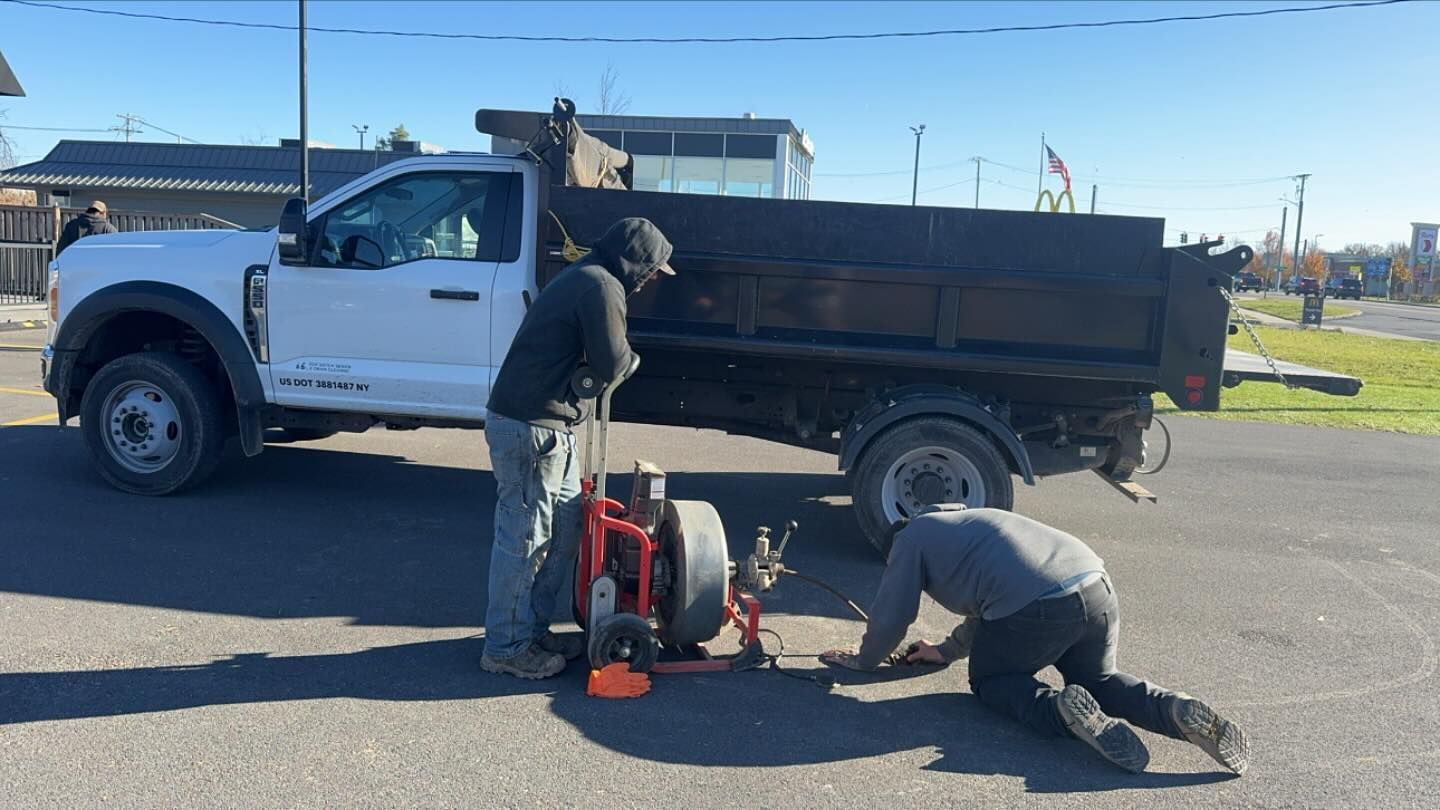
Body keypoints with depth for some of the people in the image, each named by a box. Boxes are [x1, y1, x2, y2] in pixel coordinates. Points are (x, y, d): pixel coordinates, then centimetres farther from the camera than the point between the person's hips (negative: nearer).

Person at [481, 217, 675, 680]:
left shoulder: (581, 278, 19)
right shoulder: (602, 286, -15)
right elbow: (612, 366, -15)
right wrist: (627, 356, 6)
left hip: (548, 424, 10)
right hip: (531, 429, -10)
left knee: (565, 528, 16)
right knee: (524, 538, -1)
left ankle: (533, 628, 27)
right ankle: (507, 648, 11)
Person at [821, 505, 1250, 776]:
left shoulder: (911, 536, 15)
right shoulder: (967, 523, 38)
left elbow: (891, 615, 16)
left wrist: (864, 660, 32)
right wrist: (947, 651, 50)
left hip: (1036, 608, -7)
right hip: (1097, 588, 7)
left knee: (990, 680, 18)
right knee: (1096, 679, 29)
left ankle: (1062, 710, -10)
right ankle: (1179, 711, 3)